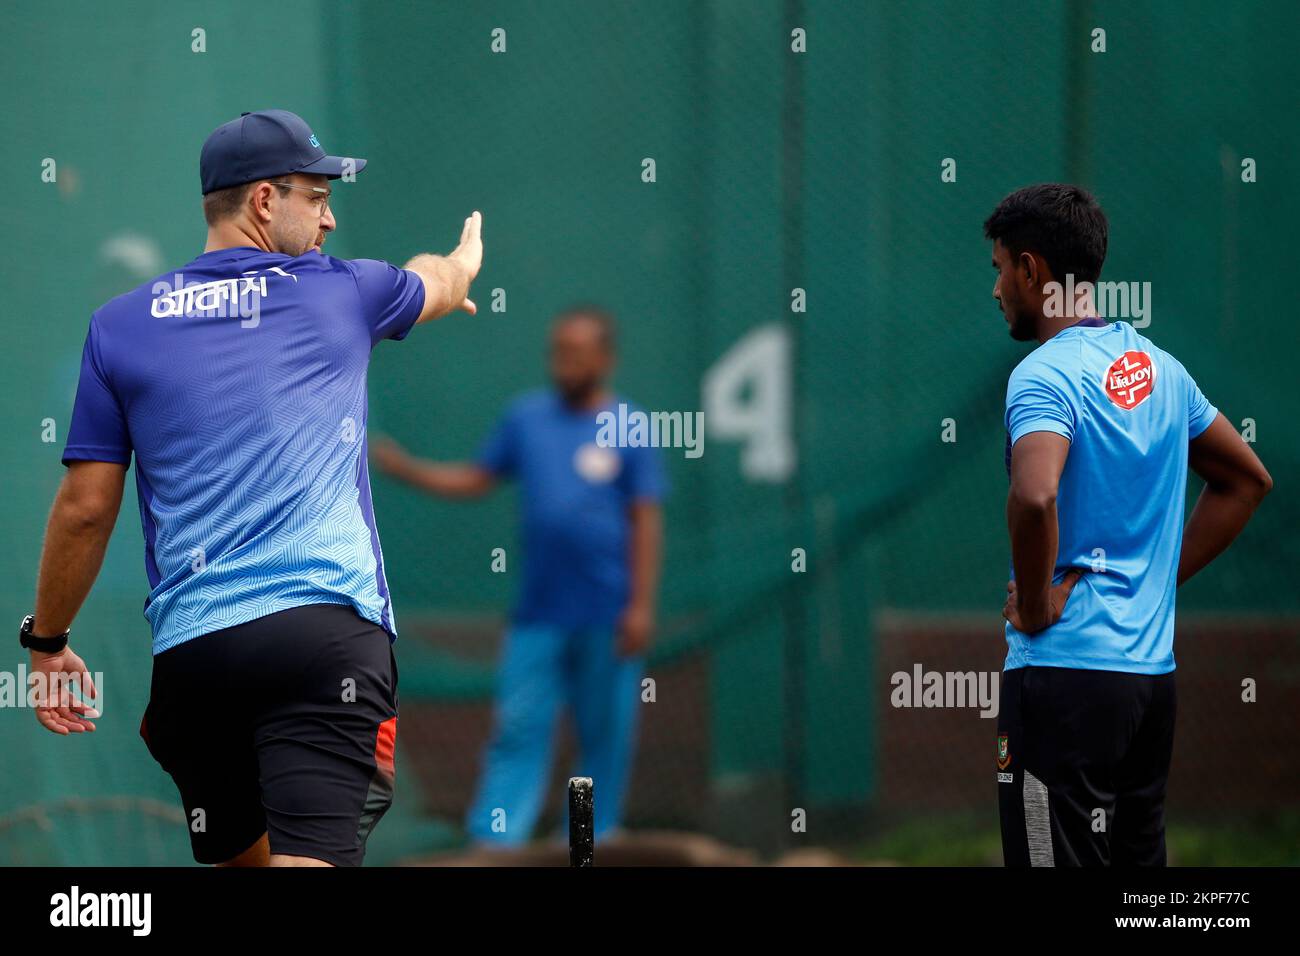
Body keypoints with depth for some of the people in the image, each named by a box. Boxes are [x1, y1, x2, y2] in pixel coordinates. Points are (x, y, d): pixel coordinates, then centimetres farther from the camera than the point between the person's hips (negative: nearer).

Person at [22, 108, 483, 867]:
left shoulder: (121, 326, 10)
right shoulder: (342, 294, 9)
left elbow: (86, 507, 9)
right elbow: (444, 283, 33)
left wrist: (47, 641, 21)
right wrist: (466, 256, 58)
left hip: (191, 651, 3)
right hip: (327, 626, -3)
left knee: (245, 856, 18)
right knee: (308, 858, -15)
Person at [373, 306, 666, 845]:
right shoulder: (527, 417, 8)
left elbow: (646, 522, -2)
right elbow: (477, 479, 16)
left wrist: (641, 605, -8)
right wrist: (406, 470, 3)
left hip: (607, 617, -2)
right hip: (539, 614, 3)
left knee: (604, 736, 2)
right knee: (517, 728, -4)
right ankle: (492, 843, -8)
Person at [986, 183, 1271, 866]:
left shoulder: (1044, 377, -13)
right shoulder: (1158, 367, 12)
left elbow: (1035, 497, -32)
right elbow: (1246, 480, 23)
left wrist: (1037, 608, -16)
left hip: (1064, 672, -8)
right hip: (1151, 668, 8)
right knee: (1139, 859, 12)